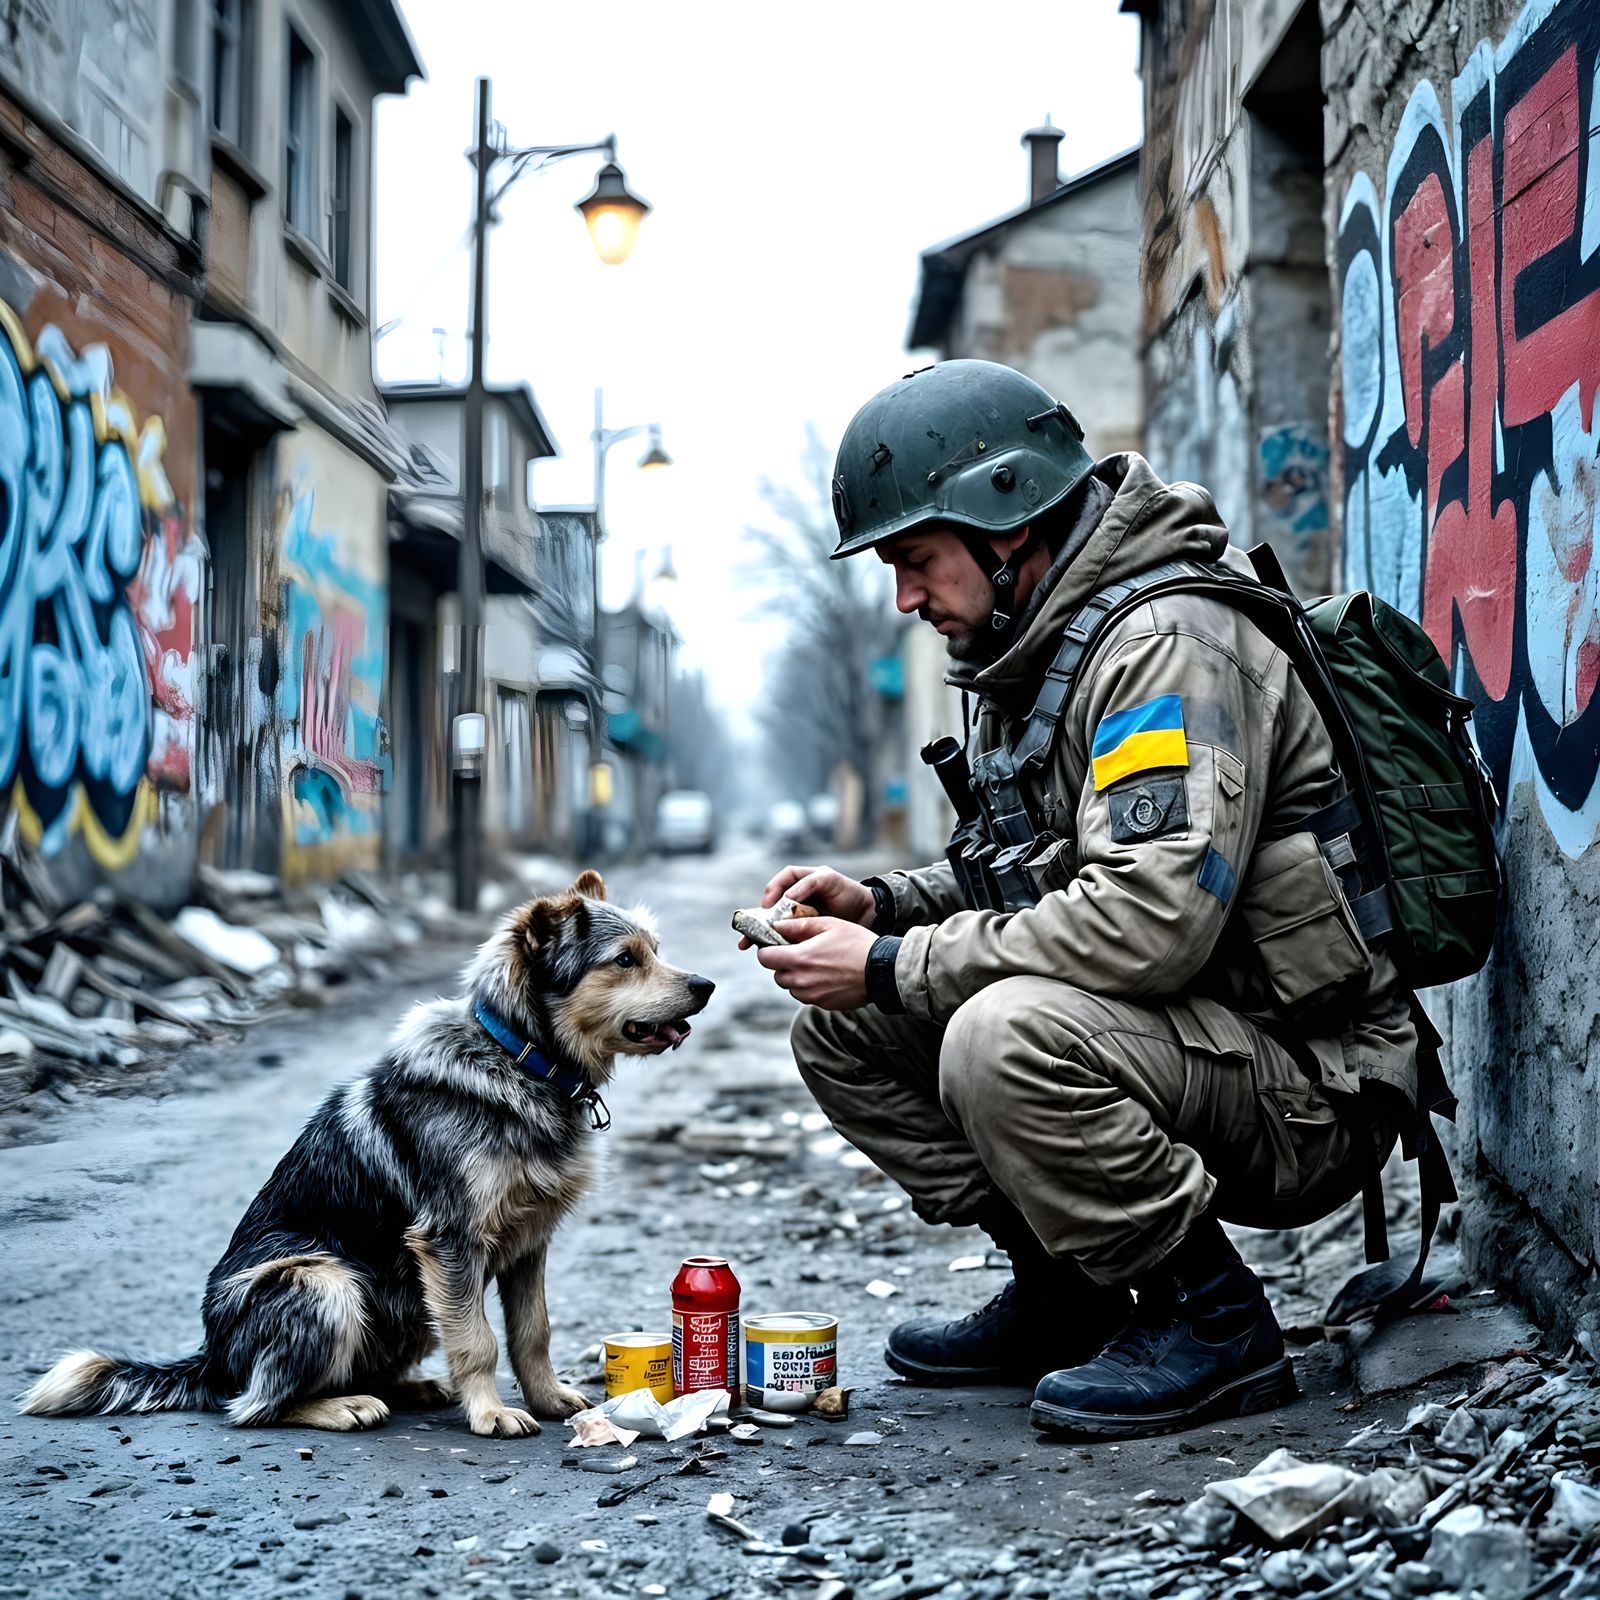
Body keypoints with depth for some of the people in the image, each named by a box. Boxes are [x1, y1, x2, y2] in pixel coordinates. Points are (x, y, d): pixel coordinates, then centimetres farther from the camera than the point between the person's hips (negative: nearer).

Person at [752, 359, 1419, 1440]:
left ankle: (1214, 1321, -13)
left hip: (1310, 1088, -10)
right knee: (842, 1032, 4)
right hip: (1186, 1043, 10)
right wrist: (881, 905, 1)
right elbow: (1030, 874, 21)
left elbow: (1153, 916, -33)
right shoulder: (1038, 648, 11)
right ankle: (1067, 1297, 12)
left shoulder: (1169, 641, -20)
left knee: (1009, 1036, -35)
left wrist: (895, 968, -23)